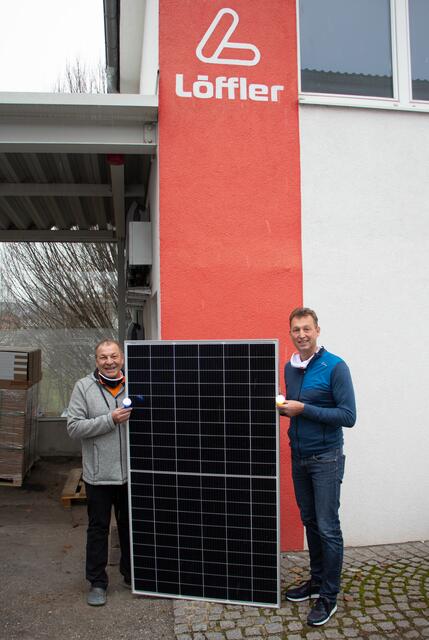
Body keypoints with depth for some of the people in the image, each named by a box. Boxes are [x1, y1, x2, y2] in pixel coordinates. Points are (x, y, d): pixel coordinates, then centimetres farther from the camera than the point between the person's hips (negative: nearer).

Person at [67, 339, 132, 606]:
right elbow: (74, 427, -13)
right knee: (98, 529, 11)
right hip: (99, 474, -2)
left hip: (130, 472, 2)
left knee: (130, 526, 17)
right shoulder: (84, 387, -5)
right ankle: (97, 582, 27)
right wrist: (110, 419, -21)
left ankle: (131, 575, 36)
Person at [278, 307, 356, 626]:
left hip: (326, 459, -6)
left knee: (328, 528, 1)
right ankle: (317, 580, 32)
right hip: (299, 457, 6)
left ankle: (329, 596, 14)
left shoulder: (335, 367, -14)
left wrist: (303, 409, -21)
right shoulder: (290, 367, 7)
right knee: (310, 522, 16)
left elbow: (348, 415, -17)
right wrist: (283, 407, -3)